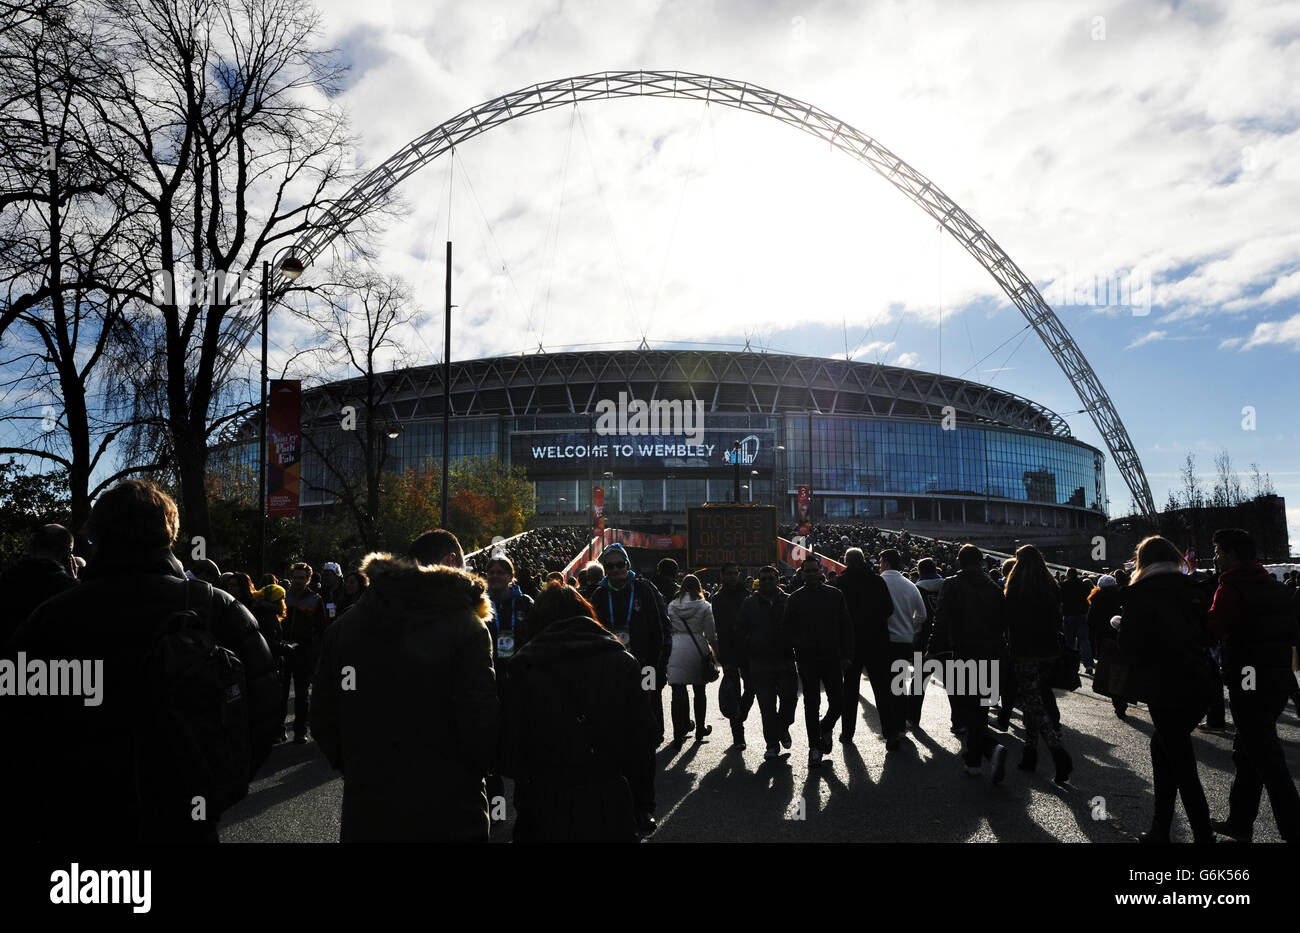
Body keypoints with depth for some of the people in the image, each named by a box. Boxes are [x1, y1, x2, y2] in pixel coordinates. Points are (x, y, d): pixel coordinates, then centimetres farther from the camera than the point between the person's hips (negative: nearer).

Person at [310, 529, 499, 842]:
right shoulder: (465, 626, -13)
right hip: (447, 816, -4)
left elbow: (323, 720, 7)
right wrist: (479, 768, 2)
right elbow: (481, 724, -18)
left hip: (364, 816, 4)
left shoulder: (342, 627, 3)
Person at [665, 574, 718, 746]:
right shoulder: (704, 606, -2)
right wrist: (716, 653, 10)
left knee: (678, 693, 1)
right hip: (697, 649, 0)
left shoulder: (671, 606, 3)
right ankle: (700, 729, 24)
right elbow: (710, 634, -1)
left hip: (676, 651, 1)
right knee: (699, 691, 14)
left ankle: (679, 733, -2)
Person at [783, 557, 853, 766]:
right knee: (811, 704, 4)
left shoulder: (835, 595, 5)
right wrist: (799, 647, -6)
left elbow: (846, 627, 6)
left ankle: (825, 728, 31)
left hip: (832, 658, 1)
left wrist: (846, 655, 0)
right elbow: (788, 628, 5)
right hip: (807, 660, -1)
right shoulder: (795, 598, 2)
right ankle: (814, 746, 16)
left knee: (838, 700, 1)